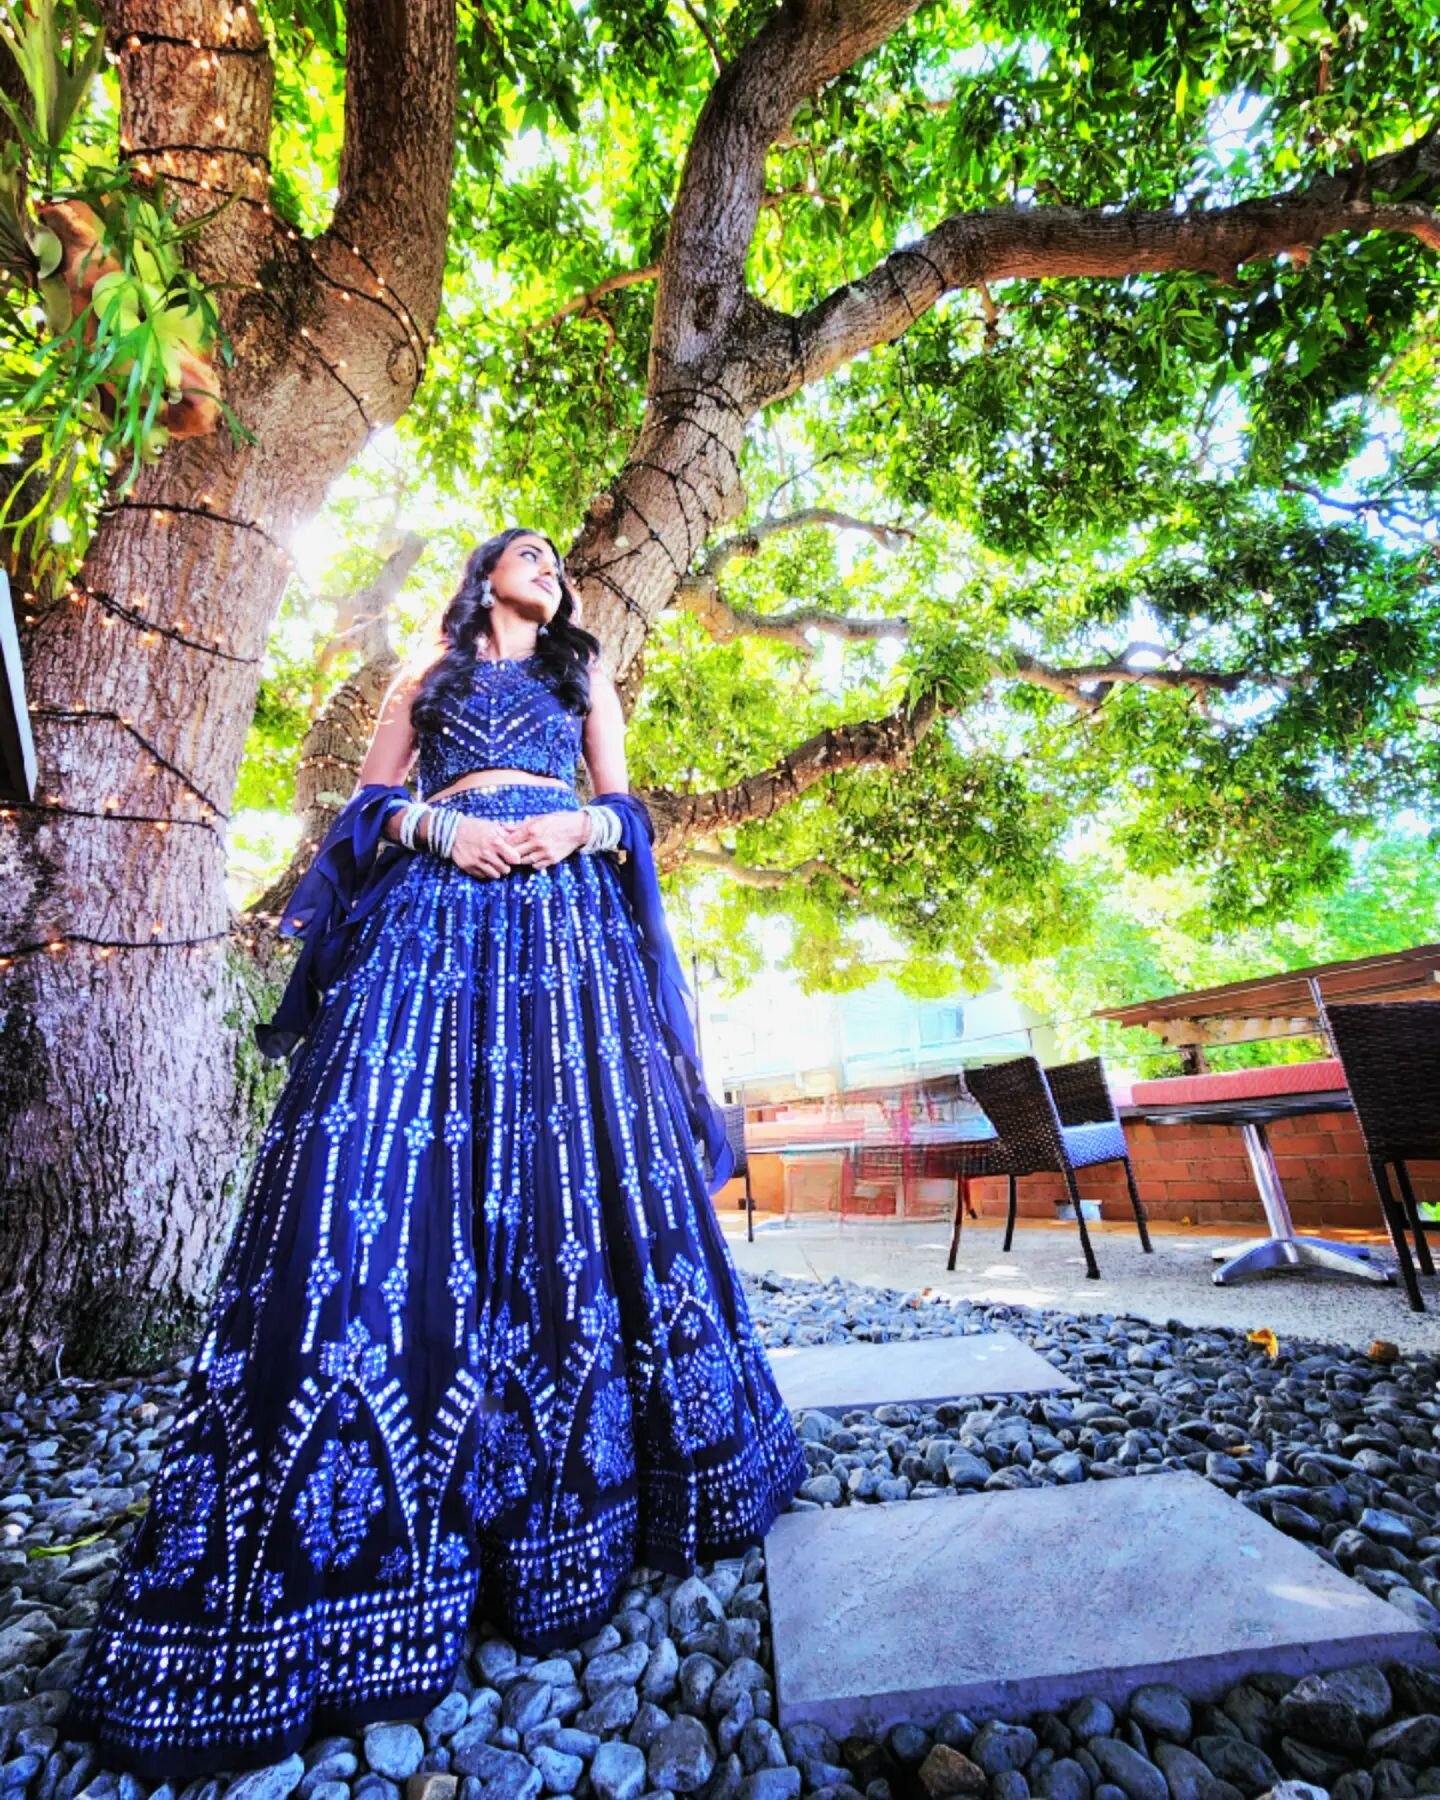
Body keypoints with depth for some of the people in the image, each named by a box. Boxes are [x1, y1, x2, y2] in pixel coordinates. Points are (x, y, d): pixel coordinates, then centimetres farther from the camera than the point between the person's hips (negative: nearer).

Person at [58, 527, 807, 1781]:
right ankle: (344, 1527, -3)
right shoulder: (429, 676, 26)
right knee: (389, 1165, -13)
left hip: (564, 916, 1)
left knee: (576, 1157, -7)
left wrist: (579, 829, -4)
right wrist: (439, 829, -7)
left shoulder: (582, 674, 29)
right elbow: (369, 802, 14)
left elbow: (622, 803, 18)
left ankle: (575, 1480, 7)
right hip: (433, 909, 0)